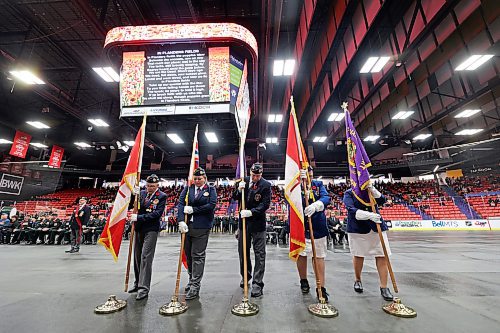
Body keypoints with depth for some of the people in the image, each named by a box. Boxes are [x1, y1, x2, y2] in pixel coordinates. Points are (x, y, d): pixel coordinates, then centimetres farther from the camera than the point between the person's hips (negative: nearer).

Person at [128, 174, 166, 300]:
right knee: (137, 257, 16)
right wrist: (134, 195, -9)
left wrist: (138, 217, -19)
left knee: (146, 258, -7)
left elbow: (157, 214, -17)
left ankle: (144, 288, 2)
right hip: (139, 228, 6)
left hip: (151, 229, -6)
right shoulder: (142, 193, 6)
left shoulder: (162, 196, -10)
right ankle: (138, 283, 33)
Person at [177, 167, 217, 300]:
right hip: (187, 226, 4)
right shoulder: (187, 188, 7)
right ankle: (192, 278, 38)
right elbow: (180, 203, -3)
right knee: (188, 254, 17)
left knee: (198, 255, 0)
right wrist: (181, 221, -16)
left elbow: (212, 205, -12)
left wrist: (193, 209, -14)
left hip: (202, 227, -4)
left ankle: (195, 286, 11)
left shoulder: (210, 189, 1)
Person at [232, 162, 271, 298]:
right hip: (243, 221, 4)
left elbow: (265, 204, -14)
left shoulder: (266, 185, -9)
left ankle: (257, 283, 17)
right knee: (243, 251, 18)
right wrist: (239, 189, -14)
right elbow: (234, 198, 7)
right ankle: (245, 276, 41)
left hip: (258, 223, -4)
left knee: (260, 254, 3)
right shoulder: (244, 181, 2)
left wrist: (251, 212, -27)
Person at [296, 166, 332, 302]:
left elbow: (326, 198, -13)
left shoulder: (318, 184, 4)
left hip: (318, 226, 1)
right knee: (301, 254, 11)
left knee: (319, 256, 6)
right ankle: (304, 281, 34)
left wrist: (316, 205, -35)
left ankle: (321, 288, 19)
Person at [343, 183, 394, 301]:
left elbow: (382, 200, -7)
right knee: (358, 256, 11)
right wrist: (370, 215, -32)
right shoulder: (349, 193, -5)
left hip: (376, 228, 3)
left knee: (382, 256, 0)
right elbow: (351, 210, -19)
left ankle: (384, 287, 13)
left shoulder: (372, 191, 9)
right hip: (357, 229, -2)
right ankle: (357, 280, 33)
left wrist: (372, 189, -19)